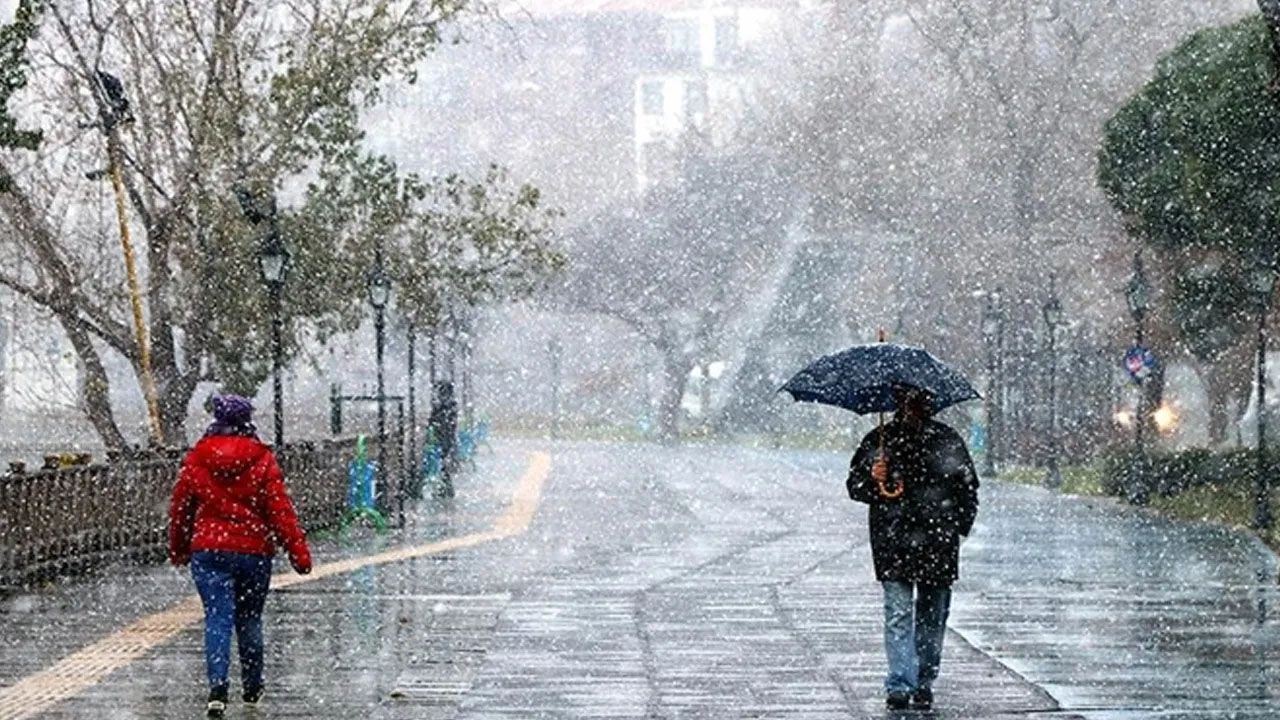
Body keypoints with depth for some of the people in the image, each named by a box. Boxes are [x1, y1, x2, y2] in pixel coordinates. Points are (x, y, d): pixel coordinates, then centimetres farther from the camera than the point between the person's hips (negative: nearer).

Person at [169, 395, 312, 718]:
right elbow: (280, 509, -6)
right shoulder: (262, 460, -3)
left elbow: (180, 506, 9)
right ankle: (252, 689, 26)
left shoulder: (197, 458, 2)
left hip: (209, 551, 0)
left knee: (218, 618, -4)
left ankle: (218, 687, -23)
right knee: (249, 619, 15)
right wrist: (299, 552, -2)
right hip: (254, 551, 0)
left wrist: (178, 549, 23)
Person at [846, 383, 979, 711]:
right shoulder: (879, 441, 6)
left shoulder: (947, 441, 8)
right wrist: (872, 479, -12)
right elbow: (855, 486, 10)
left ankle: (924, 683, 19)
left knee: (932, 616, 8)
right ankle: (899, 686, -14)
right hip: (893, 545, -2)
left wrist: (960, 525, 3)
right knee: (898, 615, -10)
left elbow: (968, 486, 14)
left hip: (938, 546, 2)